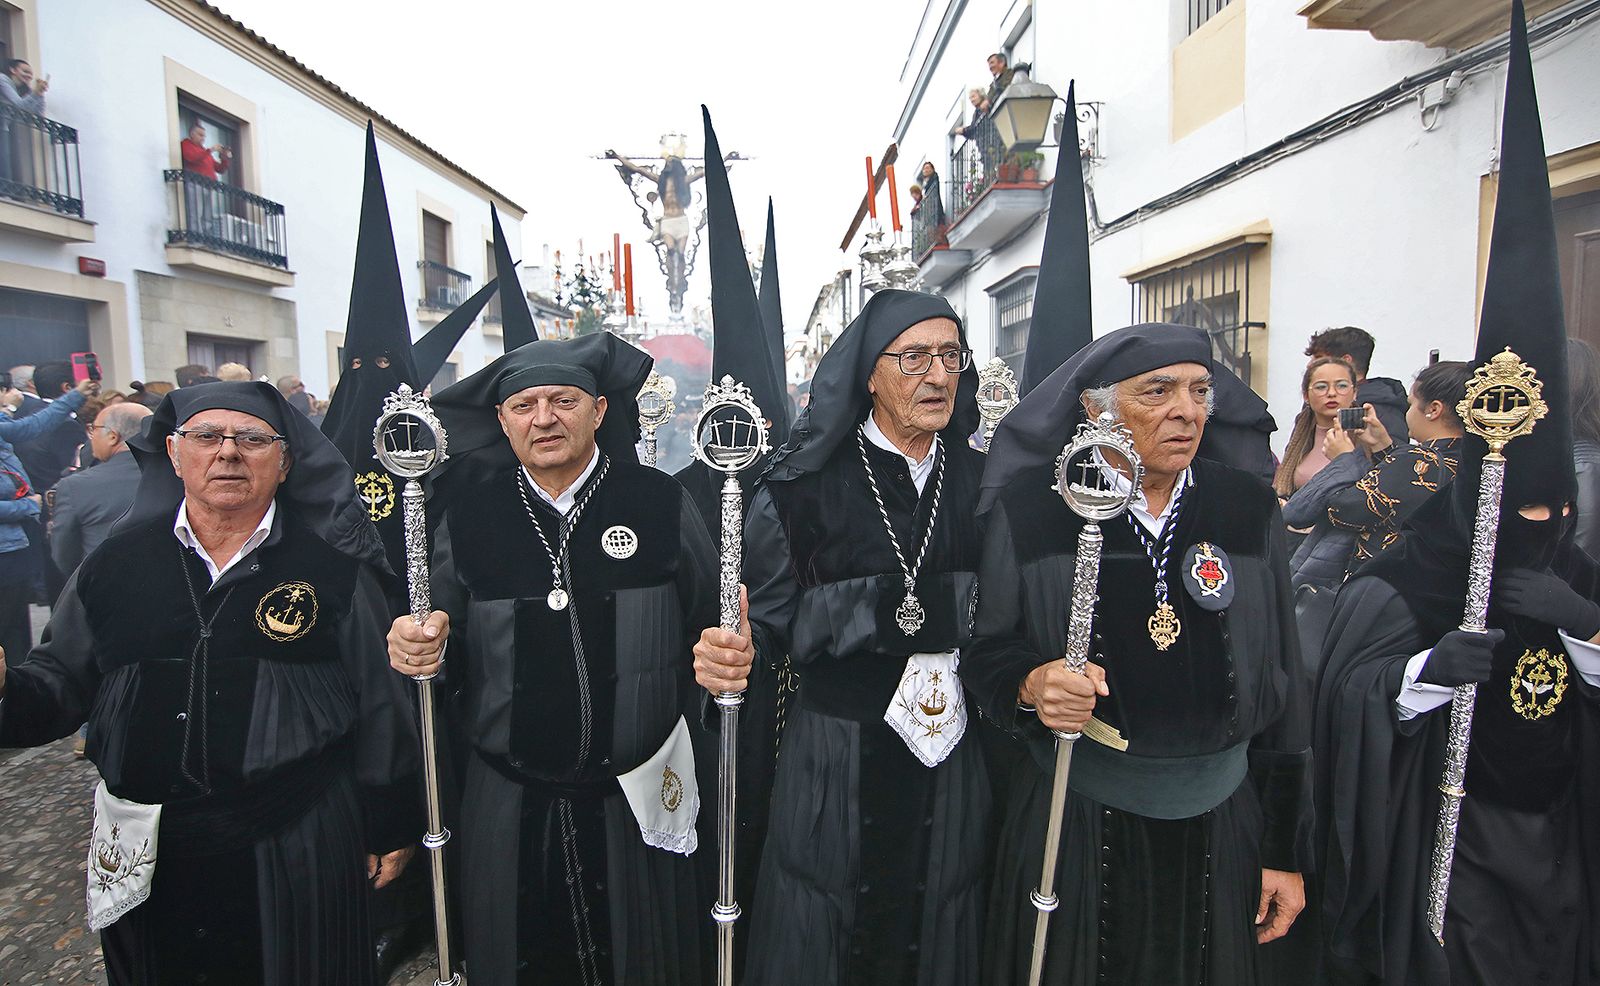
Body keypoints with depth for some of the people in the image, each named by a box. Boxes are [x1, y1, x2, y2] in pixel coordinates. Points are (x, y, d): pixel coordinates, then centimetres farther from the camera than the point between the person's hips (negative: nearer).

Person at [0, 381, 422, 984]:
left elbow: (380, 703, -3)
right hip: (146, 858, 3)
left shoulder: (332, 570, -6)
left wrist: (391, 826, 0)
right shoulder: (116, 563, 3)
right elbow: (60, 681, 9)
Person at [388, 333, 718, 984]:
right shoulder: (468, 515, -1)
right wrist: (417, 645, -13)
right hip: (508, 808, 2)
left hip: (640, 801, -1)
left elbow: (712, 622, -2)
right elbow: (438, 633, 9)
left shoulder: (659, 503, -5)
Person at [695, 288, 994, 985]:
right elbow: (770, 620, -9)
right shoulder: (808, 484, -9)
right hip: (835, 764, -3)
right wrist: (733, 655, -28)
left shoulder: (981, 479, 3)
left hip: (953, 763, 3)